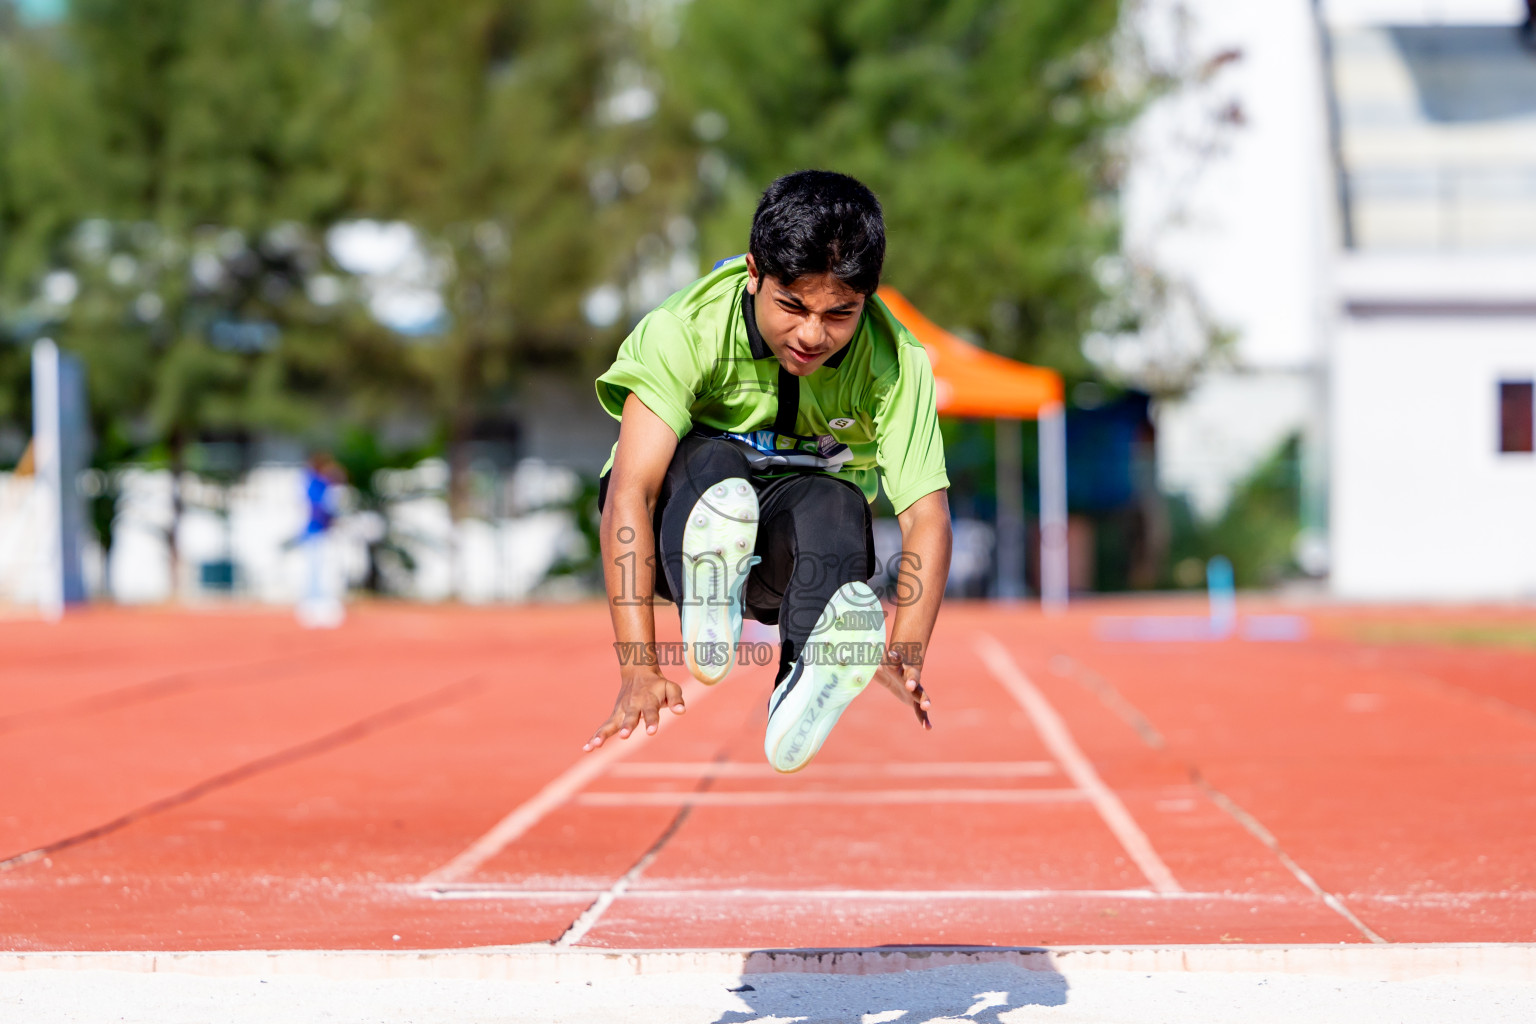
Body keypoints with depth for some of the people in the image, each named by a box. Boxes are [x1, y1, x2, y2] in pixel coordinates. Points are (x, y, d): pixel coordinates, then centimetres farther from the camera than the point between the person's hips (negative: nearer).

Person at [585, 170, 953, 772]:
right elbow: (630, 491, -32)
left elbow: (926, 518, -25)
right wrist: (639, 670, -41)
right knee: (710, 458, -34)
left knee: (836, 506, -34)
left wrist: (902, 663, -41)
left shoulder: (894, 364, -19)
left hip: (797, 552, 1)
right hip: (682, 526, -1)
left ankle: (808, 688, -54)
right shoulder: (686, 331, -25)